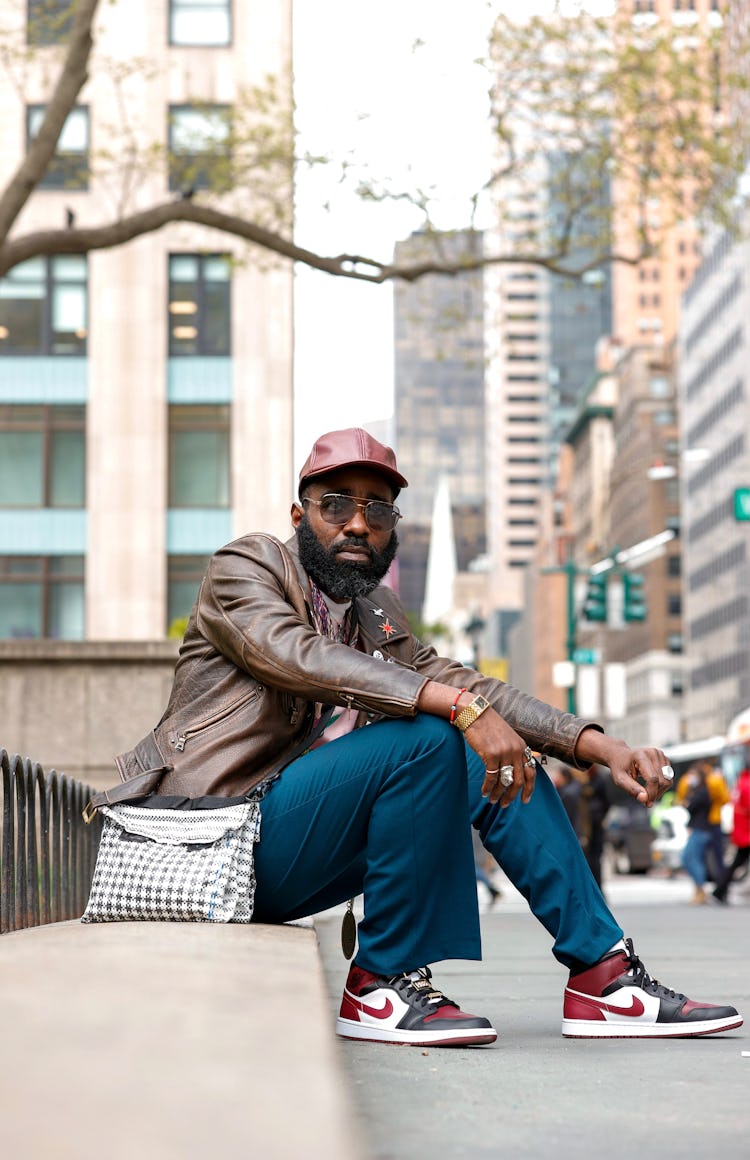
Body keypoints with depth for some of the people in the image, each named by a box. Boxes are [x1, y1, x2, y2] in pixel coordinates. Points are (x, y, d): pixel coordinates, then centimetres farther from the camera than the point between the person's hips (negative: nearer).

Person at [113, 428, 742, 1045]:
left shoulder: (378, 615, 18)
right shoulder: (246, 565, -4)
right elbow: (303, 659, -23)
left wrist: (602, 746, -7)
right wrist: (463, 708, -34)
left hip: (298, 862, 8)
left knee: (498, 753, 1)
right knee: (426, 739, -24)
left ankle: (604, 973, 1)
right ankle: (383, 984, -18)